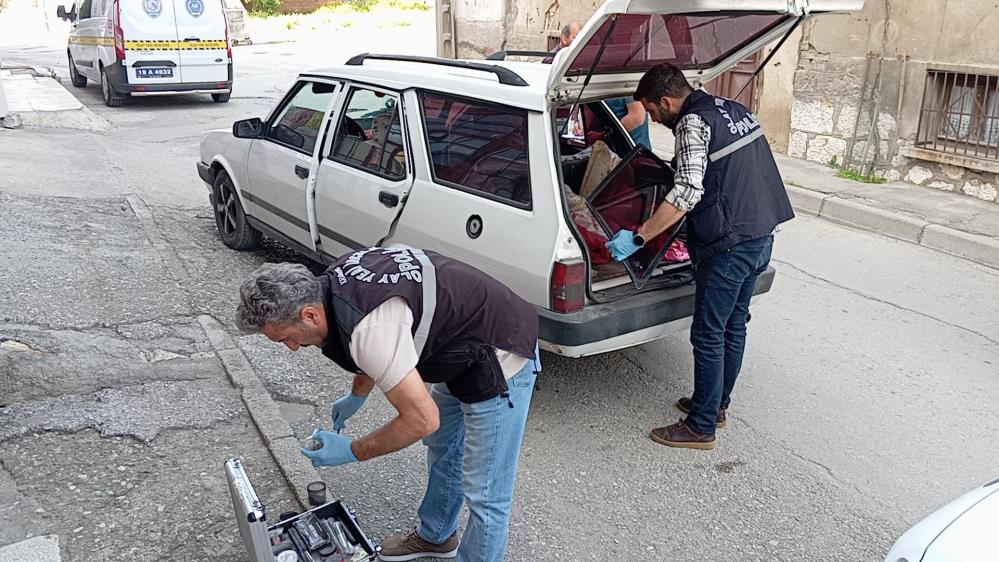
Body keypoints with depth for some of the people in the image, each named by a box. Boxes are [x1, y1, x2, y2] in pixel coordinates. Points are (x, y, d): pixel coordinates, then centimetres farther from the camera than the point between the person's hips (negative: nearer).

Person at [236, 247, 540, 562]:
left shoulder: (367, 329, -33)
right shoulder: (335, 282, -4)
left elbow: (422, 420, -27)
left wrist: (352, 452, -13)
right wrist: (357, 395, 25)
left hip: (500, 360, -10)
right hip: (464, 350, 10)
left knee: (484, 494, 0)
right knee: (442, 448, 27)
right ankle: (436, 536, 48)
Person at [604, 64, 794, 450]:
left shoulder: (693, 122, -14)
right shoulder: (734, 109, 14)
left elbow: (688, 192, -25)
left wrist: (637, 237, -24)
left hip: (729, 244, -9)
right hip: (762, 236, 10)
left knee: (708, 335, 0)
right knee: (733, 326, 19)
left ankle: (701, 428, 10)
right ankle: (716, 403, 34)